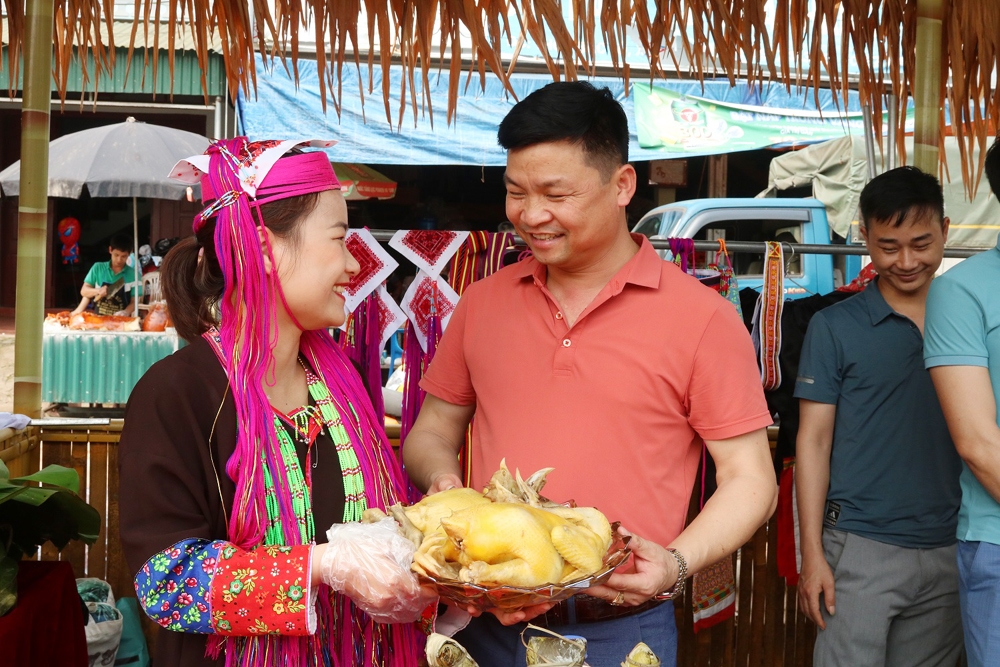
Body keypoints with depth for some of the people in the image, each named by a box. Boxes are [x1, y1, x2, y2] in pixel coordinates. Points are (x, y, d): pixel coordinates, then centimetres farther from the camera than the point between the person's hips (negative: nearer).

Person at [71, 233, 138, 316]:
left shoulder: (133, 274, 0)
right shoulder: (97, 268, 5)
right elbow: (84, 291, 8)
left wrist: (126, 312, -20)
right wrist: (98, 291, -11)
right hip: (98, 318, 1)